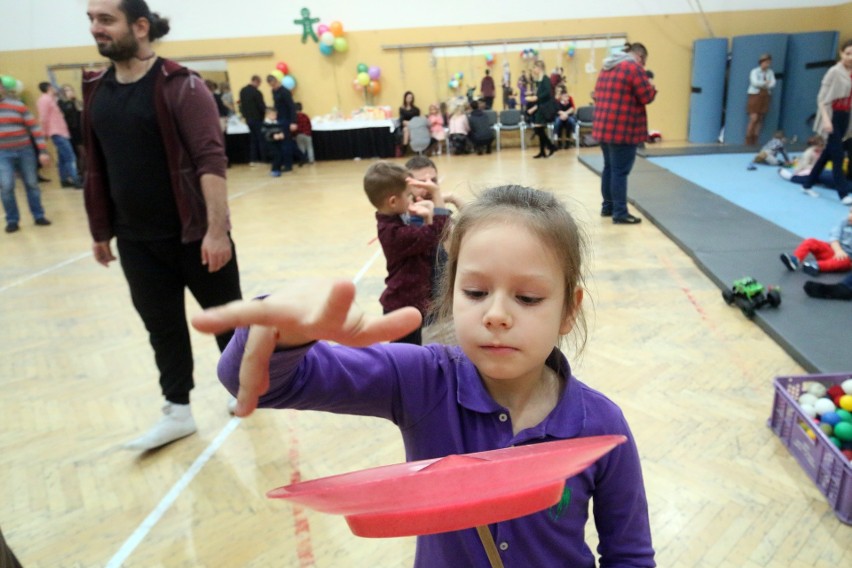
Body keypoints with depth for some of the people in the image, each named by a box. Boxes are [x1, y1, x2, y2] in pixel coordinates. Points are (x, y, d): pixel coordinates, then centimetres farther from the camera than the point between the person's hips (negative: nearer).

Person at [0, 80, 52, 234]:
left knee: (31, 184, 7)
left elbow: (35, 128, -2)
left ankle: (39, 216, 20)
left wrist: (43, 151, -8)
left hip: (24, 151, -1)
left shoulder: (18, 105, -1)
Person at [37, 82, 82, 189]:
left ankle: (64, 180, 16)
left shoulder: (50, 99, 20)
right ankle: (75, 180, -17)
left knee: (62, 157, 11)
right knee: (70, 157, -14)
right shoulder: (45, 99, -9)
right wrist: (46, 132, -9)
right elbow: (43, 118, -13)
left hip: (60, 132, 10)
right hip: (57, 133, -10)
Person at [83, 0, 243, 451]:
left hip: (192, 233, -5)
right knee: (162, 326, 11)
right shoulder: (96, 91, 8)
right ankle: (178, 412, 25)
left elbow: (211, 159, -19)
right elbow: (96, 168, 13)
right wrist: (100, 231, 15)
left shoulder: (179, 86, -12)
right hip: (135, 240, 6)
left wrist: (217, 229, -26)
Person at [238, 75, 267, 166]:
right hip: (257, 119, -7)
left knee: (252, 140, 13)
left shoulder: (242, 91, 5)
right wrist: (263, 113, 4)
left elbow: (242, 104, 12)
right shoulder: (256, 92, -19)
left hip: (248, 119, 7)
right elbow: (262, 107, -16)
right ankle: (264, 159, 7)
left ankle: (252, 160, 13)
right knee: (261, 139, 3)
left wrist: (245, 114, 18)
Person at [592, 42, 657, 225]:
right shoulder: (634, 68, -10)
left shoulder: (607, 68, 16)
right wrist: (651, 86, 10)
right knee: (620, 171, -6)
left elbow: (598, 95, 24)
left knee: (609, 167, 16)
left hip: (604, 126, 9)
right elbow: (647, 97, -11)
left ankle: (608, 206, 25)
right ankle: (620, 213, -3)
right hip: (623, 129, -9)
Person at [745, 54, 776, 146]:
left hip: (765, 97, 5)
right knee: (754, 118, -13)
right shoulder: (755, 71, -5)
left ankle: (755, 140, 5)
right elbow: (755, 82, -18)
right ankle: (748, 140, -6)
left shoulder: (770, 72, 8)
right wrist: (765, 83, -7)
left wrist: (762, 85, -13)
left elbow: (773, 83, -2)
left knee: (760, 119, 3)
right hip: (755, 96, -5)